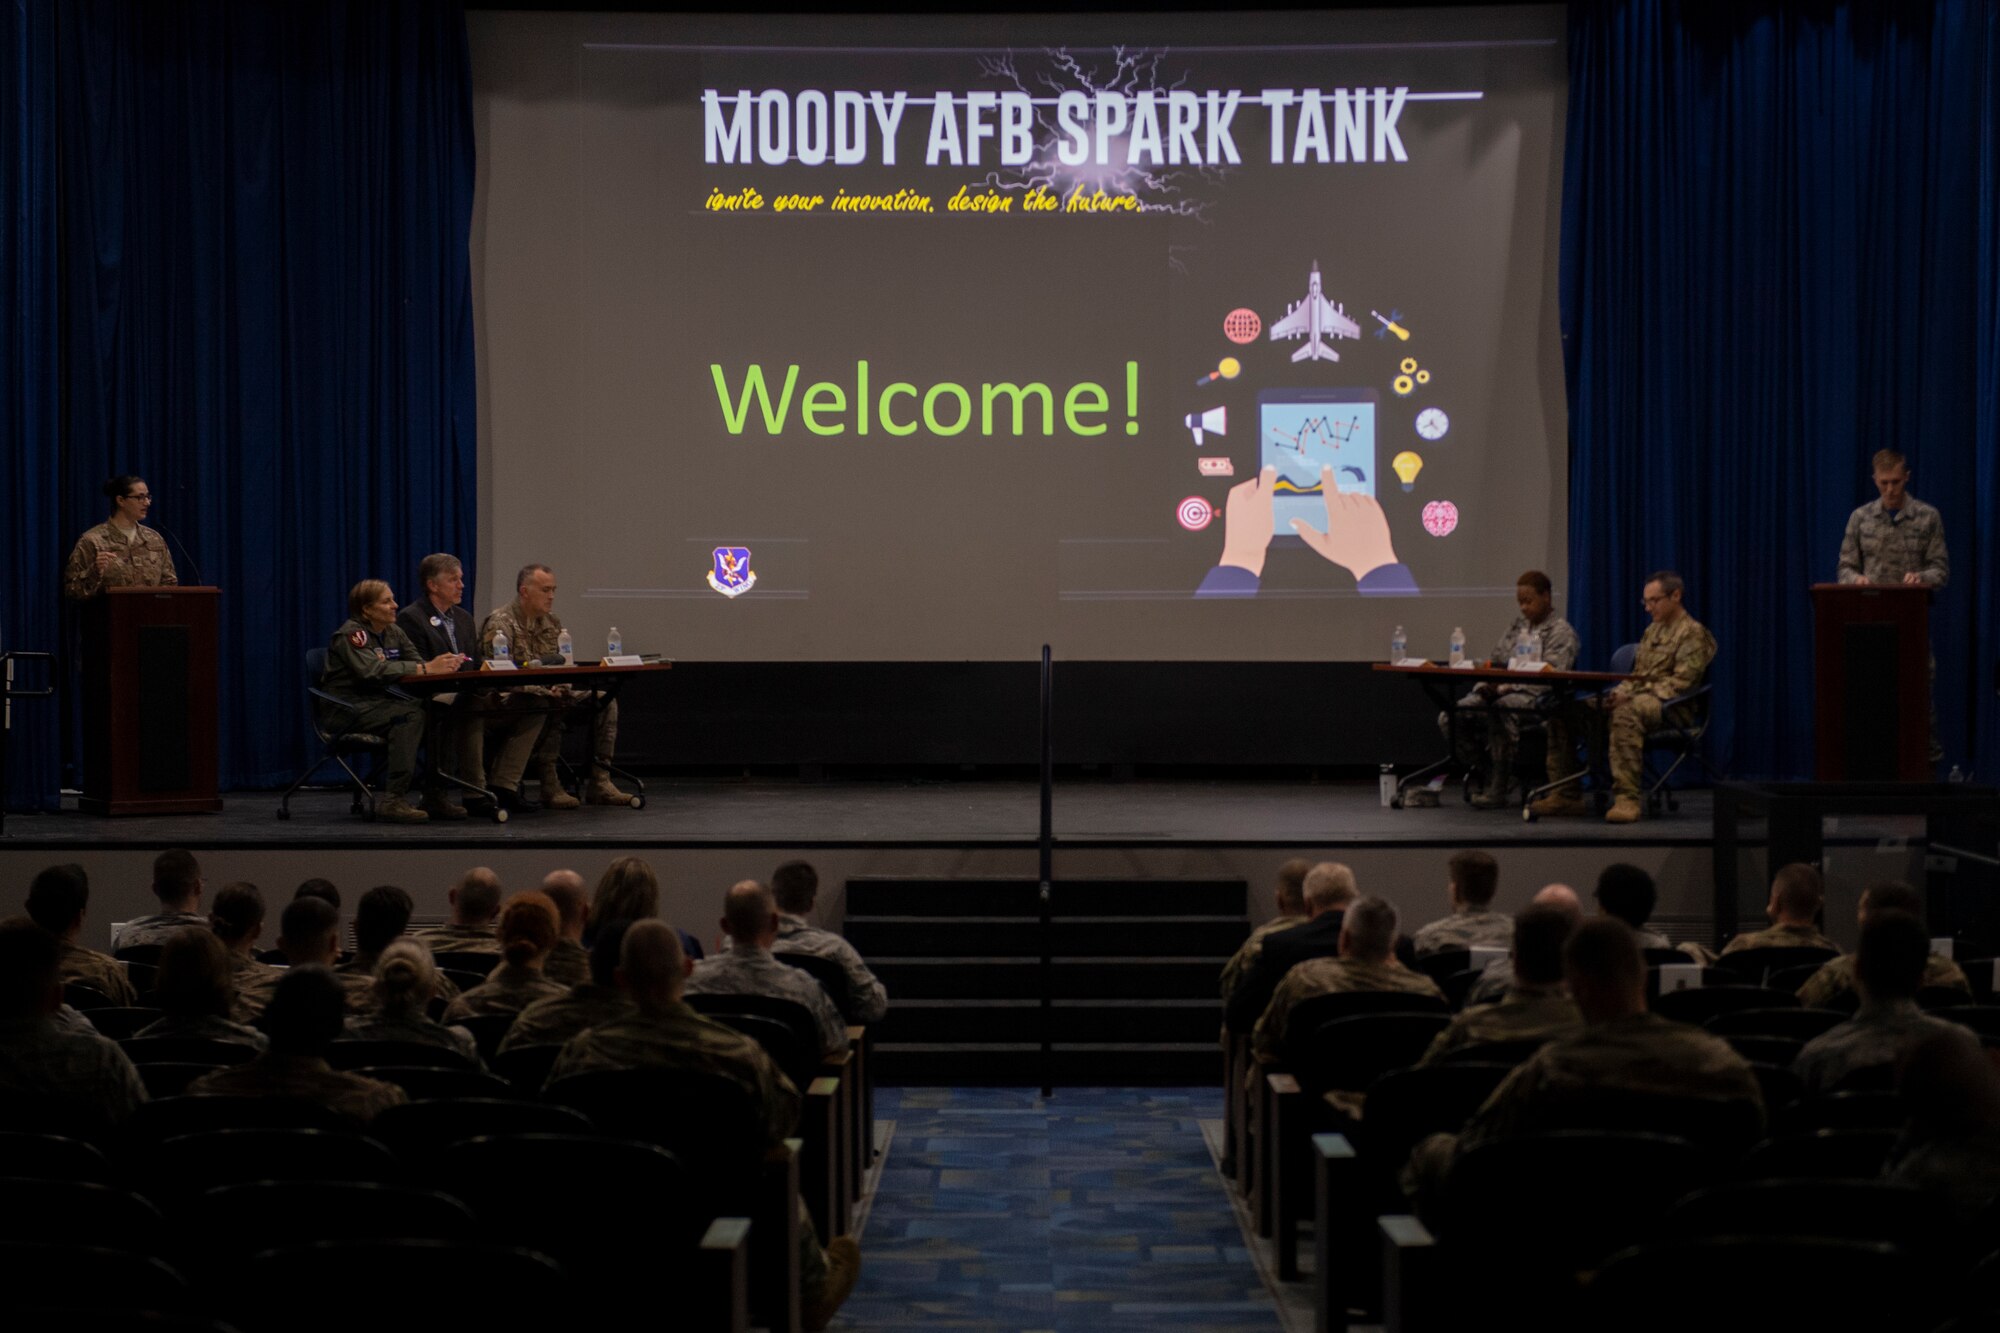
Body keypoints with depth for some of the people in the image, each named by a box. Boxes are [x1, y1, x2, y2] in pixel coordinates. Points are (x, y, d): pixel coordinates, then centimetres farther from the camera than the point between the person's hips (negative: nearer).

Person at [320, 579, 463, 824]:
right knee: (411, 714, -32)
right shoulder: (351, 634, -10)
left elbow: (416, 662, 7)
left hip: (379, 704, 7)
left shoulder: (393, 632, 14)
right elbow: (373, 670, -26)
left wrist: (444, 666, -18)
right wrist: (426, 668, -31)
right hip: (347, 709, -7)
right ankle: (393, 800, -34)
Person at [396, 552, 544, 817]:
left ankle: (502, 786, -11)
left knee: (532, 708, -7)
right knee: (470, 707, -40)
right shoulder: (410, 618, -4)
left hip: (468, 694, 8)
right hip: (433, 700, -8)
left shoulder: (462, 618, 22)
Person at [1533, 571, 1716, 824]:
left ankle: (1627, 800, -47)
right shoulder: (1652, 631, 24)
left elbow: (1680, 683, -13)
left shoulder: (1693, 633, -2)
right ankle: (1566, 795, -7)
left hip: (1669, 706, -8)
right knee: (1563, 709, -6)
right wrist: (1619, 693, 1)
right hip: (1637, 699, 8)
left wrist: (1631, 696, -20)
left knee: (1625, 713, -43)